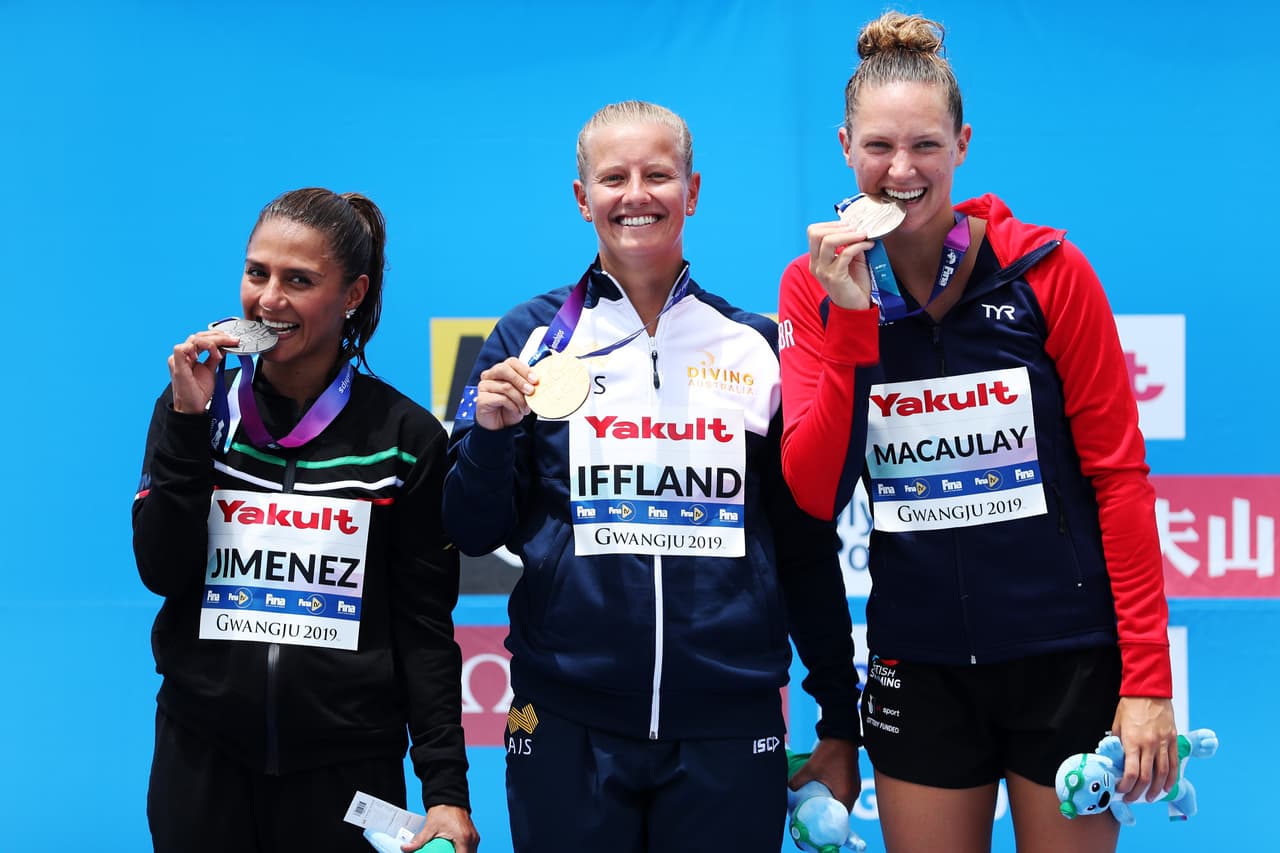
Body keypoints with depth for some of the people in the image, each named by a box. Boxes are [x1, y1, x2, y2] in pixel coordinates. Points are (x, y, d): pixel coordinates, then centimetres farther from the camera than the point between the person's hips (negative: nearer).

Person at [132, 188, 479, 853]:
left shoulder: (404, 436, -2)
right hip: (204, 756, 1)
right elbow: (161, 572, -4)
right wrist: (189, 423, -12)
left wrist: (446, 787, -7)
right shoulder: (197, 406, 3)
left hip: (347, 763, -1)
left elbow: (424, 625, -2)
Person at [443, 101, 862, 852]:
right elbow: (474, 535, 5)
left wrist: (840, 722, 8)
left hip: (731, 730, 1)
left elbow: (806, 548, 9)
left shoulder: (755, 346, 6)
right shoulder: (532, 338, 3)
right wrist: (490, 433, -13)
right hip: (568, 728, 0)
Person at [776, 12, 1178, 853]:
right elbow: (813, 495, -8)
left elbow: (1119, 474, -6)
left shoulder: (1045, 269, -7)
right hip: (919, 667, 2)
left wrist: (1147, 677, -11)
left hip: (1067, 657, -2)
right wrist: (851, 322, -18)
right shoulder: (816, 287, -1)